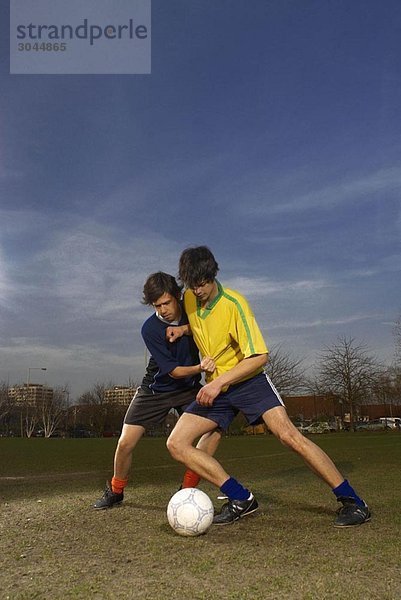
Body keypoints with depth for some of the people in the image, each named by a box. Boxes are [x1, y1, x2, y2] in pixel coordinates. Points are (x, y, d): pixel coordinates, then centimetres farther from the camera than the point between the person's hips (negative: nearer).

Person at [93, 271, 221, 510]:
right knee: (125, 443, -7)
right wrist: (199, 368, -40)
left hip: (189, 387, 2)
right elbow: (173, 371, -22)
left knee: (215, 428, -19)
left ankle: (187, 489, -4)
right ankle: (115, 491, 22)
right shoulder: (150, 329, -23)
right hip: (155, 388, -2)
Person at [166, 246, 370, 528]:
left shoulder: (234, 303, -19)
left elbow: (259, 356, -20)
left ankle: (353, 502, -6)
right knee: (176, 444, -7)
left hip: (248, 381, -6)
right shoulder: (189, 299, -1)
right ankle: (241, 499, -3)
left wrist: (219, 382, -24)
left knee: (289, 435, -22)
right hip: (214, 388, 6)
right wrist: (182, 329, 2)